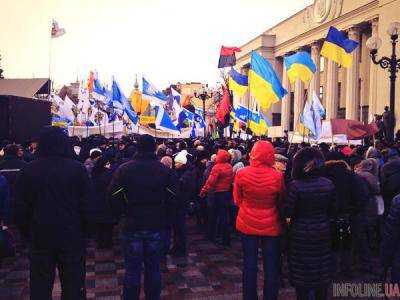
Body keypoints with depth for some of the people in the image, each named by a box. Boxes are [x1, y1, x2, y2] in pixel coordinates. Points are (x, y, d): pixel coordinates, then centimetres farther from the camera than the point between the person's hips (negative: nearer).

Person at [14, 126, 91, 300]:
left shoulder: (28, 171, -4)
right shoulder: (78, 169, -9)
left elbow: (20, 209, 1)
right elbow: (86, 206, -6)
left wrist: (27, 233, 13)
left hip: (40, 238, 2)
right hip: (72, 237, -1)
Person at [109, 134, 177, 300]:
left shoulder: (124, 169, -7)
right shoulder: (165, 170, -3)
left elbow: (114, 197, -9)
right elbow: (172, 198, -4)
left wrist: (121, 215, 6)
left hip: (132, 225, -1)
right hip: (156, 226, 2)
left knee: (132, 269, 9)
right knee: (153, 268, 14)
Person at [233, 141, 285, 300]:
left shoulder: (241, 174, -14)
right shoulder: (277, 176, -16)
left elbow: (237, 200, 0)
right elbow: (281, 201, 0)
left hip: (248, 224, 1)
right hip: (271, 226, -1)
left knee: (249, 265, 14)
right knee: (271, 266, 13)